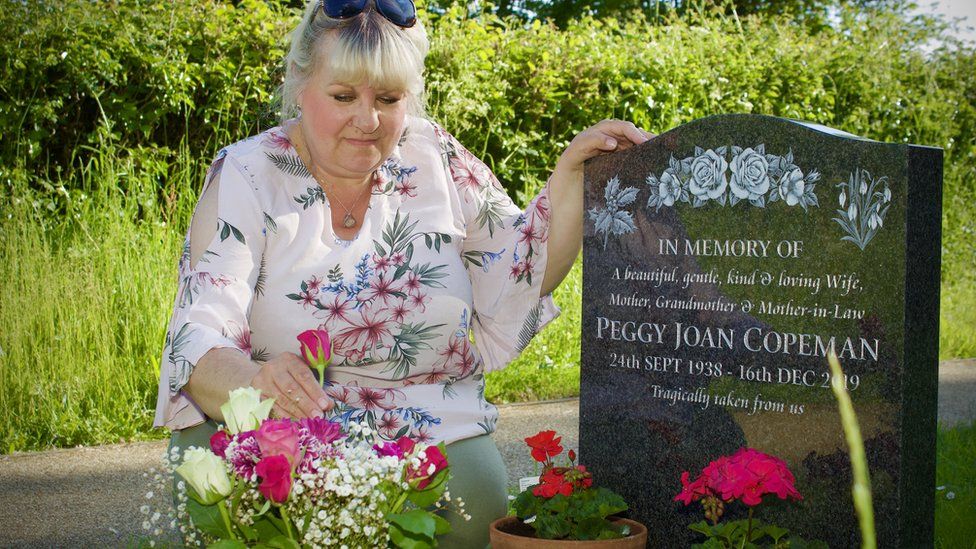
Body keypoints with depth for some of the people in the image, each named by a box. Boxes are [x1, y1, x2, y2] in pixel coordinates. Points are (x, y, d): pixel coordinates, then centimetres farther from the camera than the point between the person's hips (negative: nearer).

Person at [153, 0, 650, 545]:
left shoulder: (434, 156, 4)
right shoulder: (244, 177, -6)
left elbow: (525, 275, 11)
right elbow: (200, 341, -17)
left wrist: (573, 171, -2)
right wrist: (254, 379, -40)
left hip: (432, 433, 2)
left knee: (475, 499, -28)